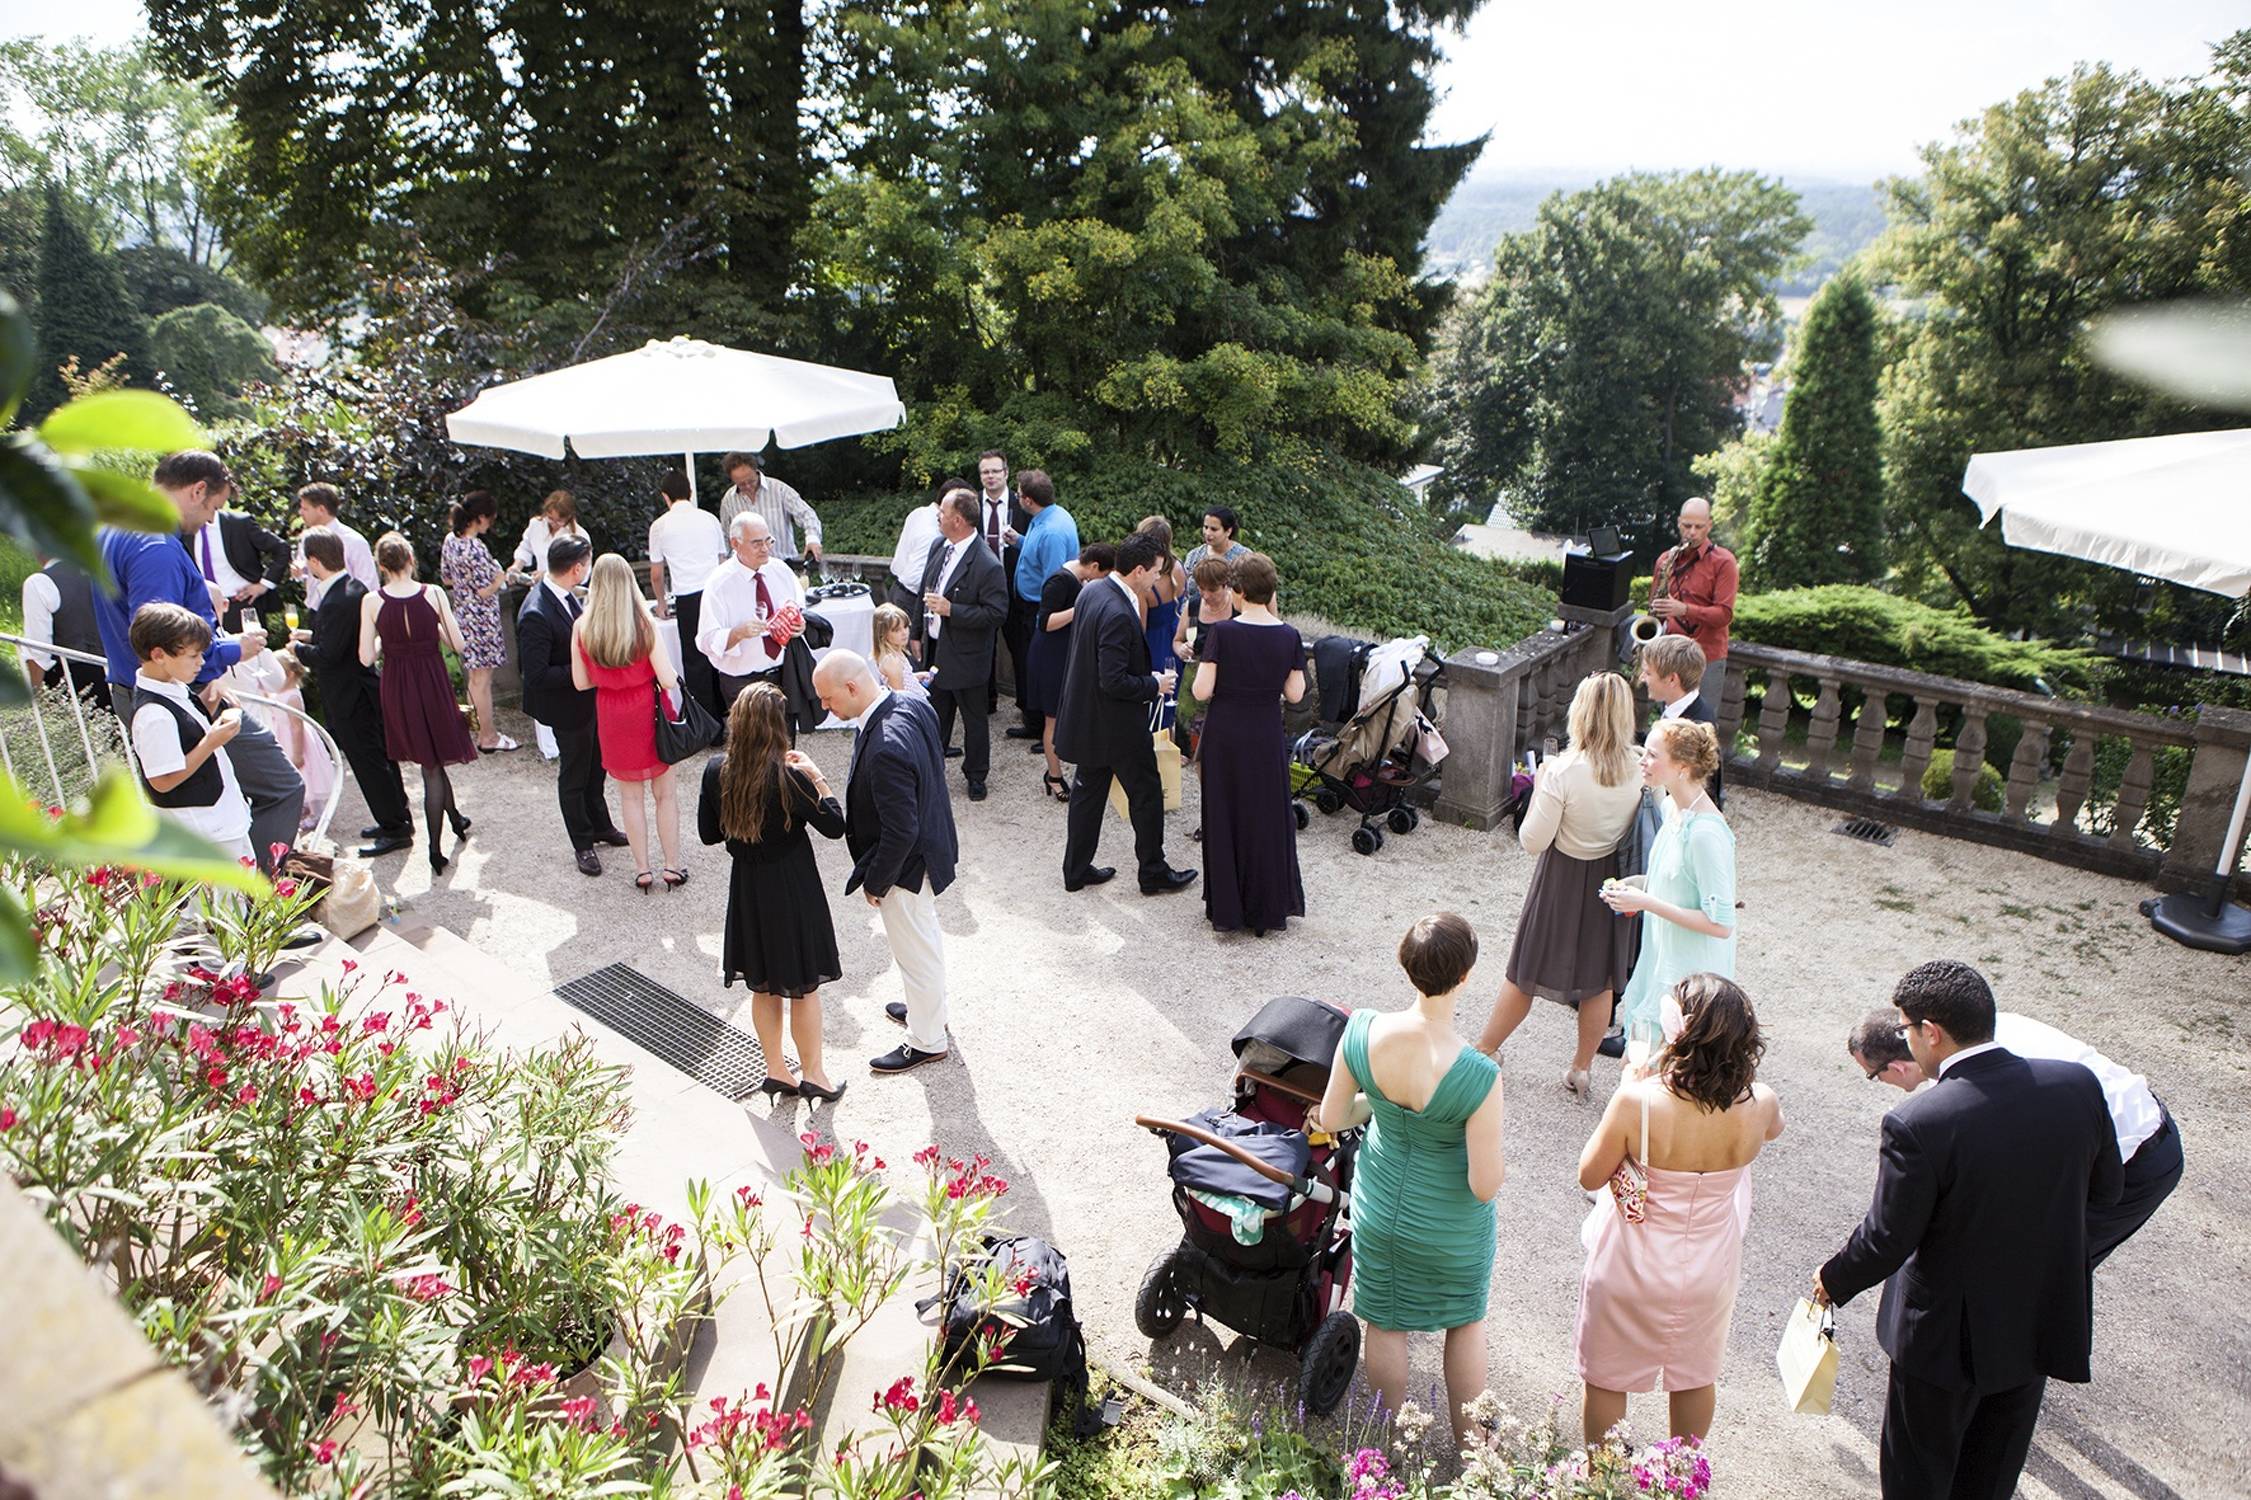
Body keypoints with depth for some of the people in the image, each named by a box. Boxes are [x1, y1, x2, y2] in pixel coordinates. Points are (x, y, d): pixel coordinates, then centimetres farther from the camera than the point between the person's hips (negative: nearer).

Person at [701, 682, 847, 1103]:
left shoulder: (716, 771, -11)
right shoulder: (789, 779, -25)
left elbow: (708, 832, 1)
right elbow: (834, 826, -14)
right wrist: (817, 777, -6)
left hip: (746, 890, 5)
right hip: (792, 891, -5)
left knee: (762, 986, 21)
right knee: (804, 987, 13)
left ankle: (776, 1070, 34)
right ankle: (812, 1074, 26)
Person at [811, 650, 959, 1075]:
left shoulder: (885, 749, -37)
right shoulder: (913, 706, -9)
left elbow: (899, 832, -31)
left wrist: (875, 882, -15)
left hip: (906, 865, -9)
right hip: (930, 845, 9)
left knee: (916, 952, 13)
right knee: (925, 939, 29)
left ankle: (927, 1040, 34)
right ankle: (928, 1009, 52)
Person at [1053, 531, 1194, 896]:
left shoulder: (1092, 592, 1)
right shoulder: (1118, 614, -28)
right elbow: (1114, 681, -29)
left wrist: (1147, 679, 12)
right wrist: (1154, 685, -14)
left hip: (1087, 716, 9)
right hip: (1118, 725, -9)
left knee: (1088, 790, 18)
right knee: (1147, 794, 8)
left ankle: (1077, 869, 28)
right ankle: (1153, 873, 21)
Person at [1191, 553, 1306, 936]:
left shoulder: (1221, 632, -14)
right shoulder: (1288, 636, -5)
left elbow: (1202, 691, -16)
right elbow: (1295, 694, -1)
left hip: (1225, 735, -2)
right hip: (1267, 736, 2)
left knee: (1224, 818, 11)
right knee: (1267, 818, 14)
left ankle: (1226, 908, 19)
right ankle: (1268, 908, 22)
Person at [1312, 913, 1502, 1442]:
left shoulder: (1362, 1031, -24)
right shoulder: (1478, 1076, -35)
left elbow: (1330, 1119, -9)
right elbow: (1485, 1186, -25)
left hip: (1379, 1208, 3)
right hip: (1450, 1228, -3)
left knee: (1385, 1324, 27)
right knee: (1466, 1324, 28)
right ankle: (1469, 1439, 49)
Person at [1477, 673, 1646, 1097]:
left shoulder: (1563, 772, -27)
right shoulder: (1639, 770, -14)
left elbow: (1532, 841, -20)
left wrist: (1539, 788, -9)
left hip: (1562, 878, -3)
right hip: (1610, 881, 3)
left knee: (1527, 971, 13)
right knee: (1600, 978, 17)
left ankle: (1482, 1051, 30)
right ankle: (1580, 1070, 30)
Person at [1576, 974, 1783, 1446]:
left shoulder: (1638, 1101, -33)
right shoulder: (1761, 1105, -23)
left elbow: (1590, 1176, -16)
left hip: (1631, 1270, -3)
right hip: (1708, 1270, 3)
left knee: (1607, 1378, 21)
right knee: (1695, 1376, 28)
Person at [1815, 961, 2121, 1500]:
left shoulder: (1917, 1124, -30)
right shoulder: (2078, 1083, -15)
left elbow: (1886, 1241, -19)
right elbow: (2105, 1189, 1)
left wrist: (1834, 1281, 0)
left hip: (1951, 1333, -5)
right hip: (2045, 1321, 5)